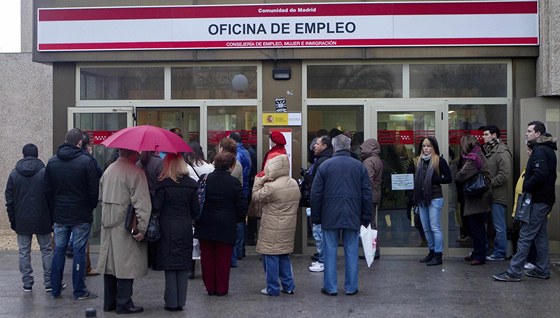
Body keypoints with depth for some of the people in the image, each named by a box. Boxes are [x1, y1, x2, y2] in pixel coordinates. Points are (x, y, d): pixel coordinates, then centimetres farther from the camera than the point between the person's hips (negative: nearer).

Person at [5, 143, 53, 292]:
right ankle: (49, 283, 8)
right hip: (42, 220, -1)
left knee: (24, 252, 9)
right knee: (46, 250, 8)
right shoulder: (45, 172, -6)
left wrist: (13, 221, 11)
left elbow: (9, 201, 4)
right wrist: (52, 219, 2)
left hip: (22, 221, 2)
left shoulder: (14, 174, 2)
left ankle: (27, 283, 11)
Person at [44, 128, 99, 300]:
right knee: (79, 252, 1)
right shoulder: (87, 161, -12)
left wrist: (54, 208, 16)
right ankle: (79, 291, 7)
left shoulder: (52, 162, 3)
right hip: (81, 215, -4)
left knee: (58, 251, 12)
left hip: (59, 215, 4)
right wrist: (91, 207, 7)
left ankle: (55, 290, 18)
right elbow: (94, 189, -10)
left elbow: (47, 189, 8)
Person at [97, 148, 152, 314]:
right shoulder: (135, 172, -14)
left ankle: (109, 302, 22)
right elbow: (142, 203, -19)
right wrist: (142, 228, -16)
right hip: (126, 227, -8)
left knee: (110, 263, 13)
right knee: (126, 266, 0)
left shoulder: (108, 170, 11)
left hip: (107, 226, 8)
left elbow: (101, 198, 19)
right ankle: (124, 303, 5)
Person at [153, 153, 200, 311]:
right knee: (184, 265, 9)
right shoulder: (191, 184, 1)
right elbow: (195, 210, 4)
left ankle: (171, 302, 7)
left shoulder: (163, 184, -9)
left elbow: (156, 207, -11)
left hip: (168, 228, -3)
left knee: (170, 266, 4)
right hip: (185, 228, 3)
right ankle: (180, 301, 13)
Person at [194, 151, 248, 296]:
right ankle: (221, 288, 14)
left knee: (207, 257, 12)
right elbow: (242, 207, -6)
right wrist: (237, 219, 13)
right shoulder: (234, 183, -9)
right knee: (223, 258, 8)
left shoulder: (205, 179, -4)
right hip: (226, 227, -2)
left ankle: (210, 287, 18)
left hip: (205, 225, 2)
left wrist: (197, 217, 14)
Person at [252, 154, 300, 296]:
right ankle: (288, 286, 22)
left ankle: (272, 288, 8)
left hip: (272, 230, -7)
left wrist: (258, 182, 2)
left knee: (271, 257, 3)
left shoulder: (271, 187, -20)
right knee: (284, 256, 18)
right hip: (288, 228, 7)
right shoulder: (294, 184, 4)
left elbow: (256, 196, -8)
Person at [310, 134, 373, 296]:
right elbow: (367, 194, 4)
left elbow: (316, 194, -1)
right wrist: (366, 217, 10)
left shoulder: (325, 165, -2)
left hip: (330, 217, -1)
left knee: (330, 252, 5)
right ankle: (351, 287, 13)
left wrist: (315, 217, 6)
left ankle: (330, 287, 9)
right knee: (351, 252, 8)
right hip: (352, 217, 1)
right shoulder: (359, 166, 4)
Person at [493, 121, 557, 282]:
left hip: (538, 200, -10)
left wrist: (526, 187, -15)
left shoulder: (540, 151, -15)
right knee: (540, 234, 16)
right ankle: (542, 270, 23)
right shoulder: (547, 150, 16)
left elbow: (540, 174, -26)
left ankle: (514, 272, -9)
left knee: (525, 235, -9)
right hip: (545, 198, 10)